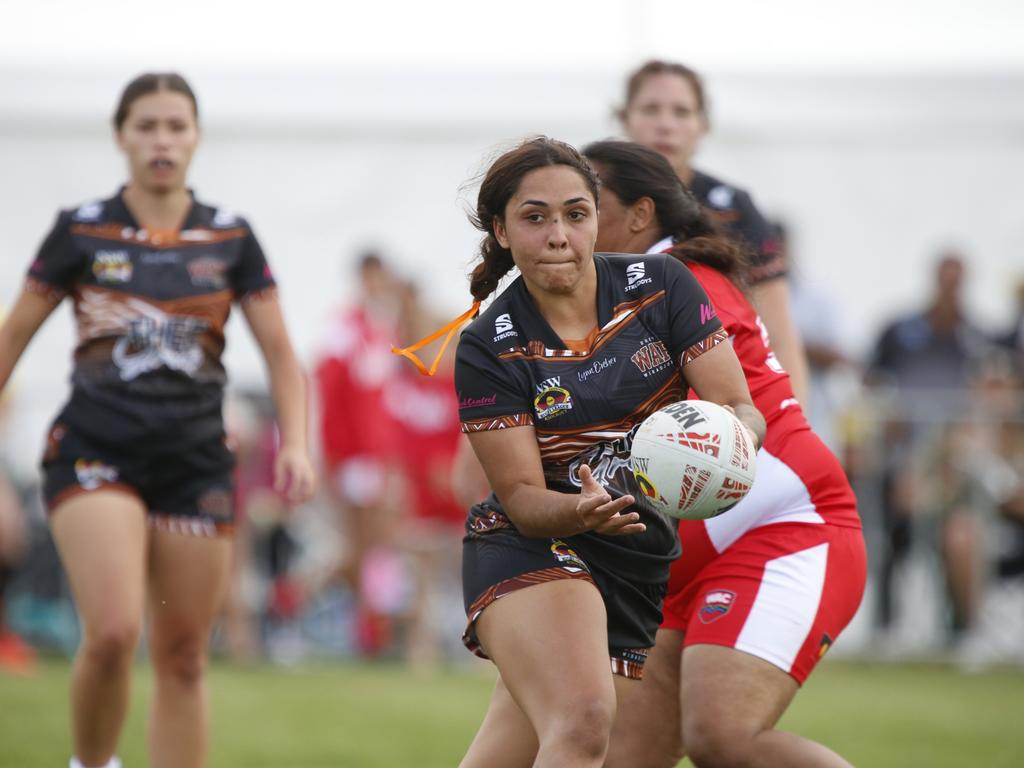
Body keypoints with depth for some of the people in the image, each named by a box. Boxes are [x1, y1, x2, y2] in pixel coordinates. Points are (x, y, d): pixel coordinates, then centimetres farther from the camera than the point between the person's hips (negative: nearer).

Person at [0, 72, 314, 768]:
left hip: (196, 464, 2)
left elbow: (280, 353, 9)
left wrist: (295, 443, -6)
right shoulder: (82, 231, 3)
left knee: (183, 659, 2)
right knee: (113, 633, -20)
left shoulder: (231, 239, 7)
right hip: (95, 452, -2)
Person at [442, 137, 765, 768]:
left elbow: (740, 407, -5)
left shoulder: (661, 286, -4)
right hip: (531, 552, -3)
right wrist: (584, 511, -34)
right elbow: (521, 497, -12)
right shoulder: (489, 349, -9)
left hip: (642, 565, 3)